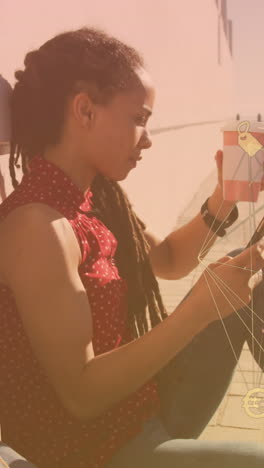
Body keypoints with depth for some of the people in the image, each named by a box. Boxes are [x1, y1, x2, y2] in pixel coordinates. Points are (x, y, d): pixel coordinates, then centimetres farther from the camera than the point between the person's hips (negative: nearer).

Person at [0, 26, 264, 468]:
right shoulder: (38, 226, -27)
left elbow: (168, 261, 16)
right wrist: (200, 308, -31)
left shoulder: (98, 195, 0)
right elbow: (82, 395, -27)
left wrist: (221, 202, 0)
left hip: (144, 404, 9)